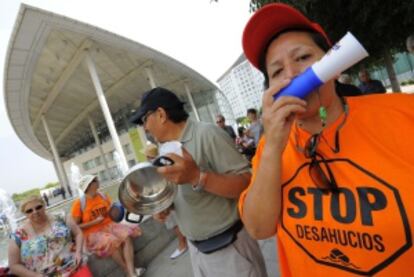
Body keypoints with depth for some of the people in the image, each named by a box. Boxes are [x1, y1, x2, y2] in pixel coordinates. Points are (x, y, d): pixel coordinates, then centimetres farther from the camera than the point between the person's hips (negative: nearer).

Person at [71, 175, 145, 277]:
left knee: (127, 235, -25)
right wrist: (95, 222, -15)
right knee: (113, 242, -33)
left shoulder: (104, 196, 6)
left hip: (109, 225, 5)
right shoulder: (79, 204, -8)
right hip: (93, 233, -4)